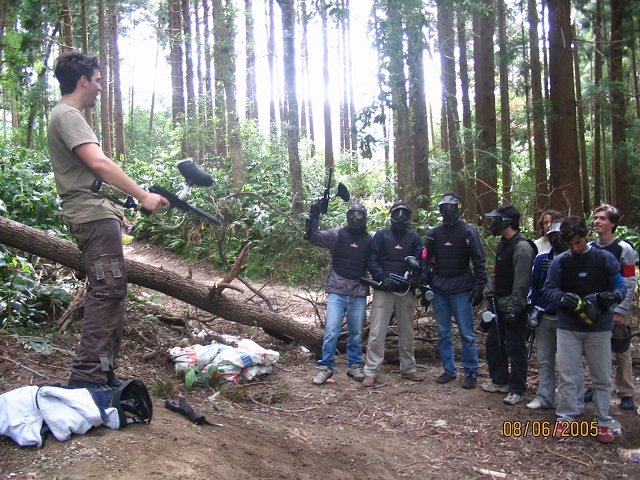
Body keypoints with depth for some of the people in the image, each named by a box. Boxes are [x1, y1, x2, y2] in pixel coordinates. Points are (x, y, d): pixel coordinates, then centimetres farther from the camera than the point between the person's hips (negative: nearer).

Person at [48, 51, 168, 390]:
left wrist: (120, 201, 21)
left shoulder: (68, 115, 22)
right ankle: (87, 376, -11)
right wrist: (143, 196, -24)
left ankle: (104, 372, 19)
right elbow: (99, 163, -24)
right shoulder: (68, 115, -11)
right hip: (93, 216, -11)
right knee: (107, 290, -13)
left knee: (110, 291, 12)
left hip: (96, 215, 11)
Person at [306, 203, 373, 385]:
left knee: (356, 332, 10)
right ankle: (325, 367, 5)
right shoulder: (337, 235, 2)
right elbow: (314, 238, -9)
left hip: (359, 294, 2)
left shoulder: (369, 240, 8)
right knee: (331, 331, -6)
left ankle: (354, 365, 25)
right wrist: (313, 218, -21)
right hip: (337, 291, -2)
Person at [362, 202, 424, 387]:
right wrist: (383, 278, -16)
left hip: (405, 292, 3)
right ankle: (371, 372, 0)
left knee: (407, 333, 13)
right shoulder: (381, 235, 3)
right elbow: (372, 260, -2)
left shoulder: (414, 238, 9)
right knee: (376, 333, -5)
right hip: (383, 291, -3)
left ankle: (408, 369, 25)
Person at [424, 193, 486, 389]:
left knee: (467, 334, -1)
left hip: (461, 291, -4)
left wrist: (478, 288, -7)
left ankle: (471, 373, 9)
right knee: (443, 334, 9)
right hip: (439, 292, 4)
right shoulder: (433, 233, 10)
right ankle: (449, 370, 19)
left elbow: (479, 262, -2)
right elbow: (427, 261, 15)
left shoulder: (468, 231, -1)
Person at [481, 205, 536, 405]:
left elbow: (521, 283, -21)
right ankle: (500, 381, 31)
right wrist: (489, 291, 8)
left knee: (515, 348, 0)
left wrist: (513, 309, -20)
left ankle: (517, 390, 12)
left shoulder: (522, 247, -19)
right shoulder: (502, 244, 11)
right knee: (493, 342, 16)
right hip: (499, 304, 10)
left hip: (513, 309, -10)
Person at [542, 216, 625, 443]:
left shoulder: (605, 258, -1)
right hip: (568, 328, 1)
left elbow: (621, 286, 4)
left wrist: (613, 296, -19)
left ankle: (603, 422, 20)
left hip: (599, 328, 0)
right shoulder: (560, 261, 1)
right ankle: (566, 418, 17)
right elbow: (548, 289, 4)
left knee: (602, 377, 8)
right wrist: (563, 298, -17)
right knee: (567, 375, 5)